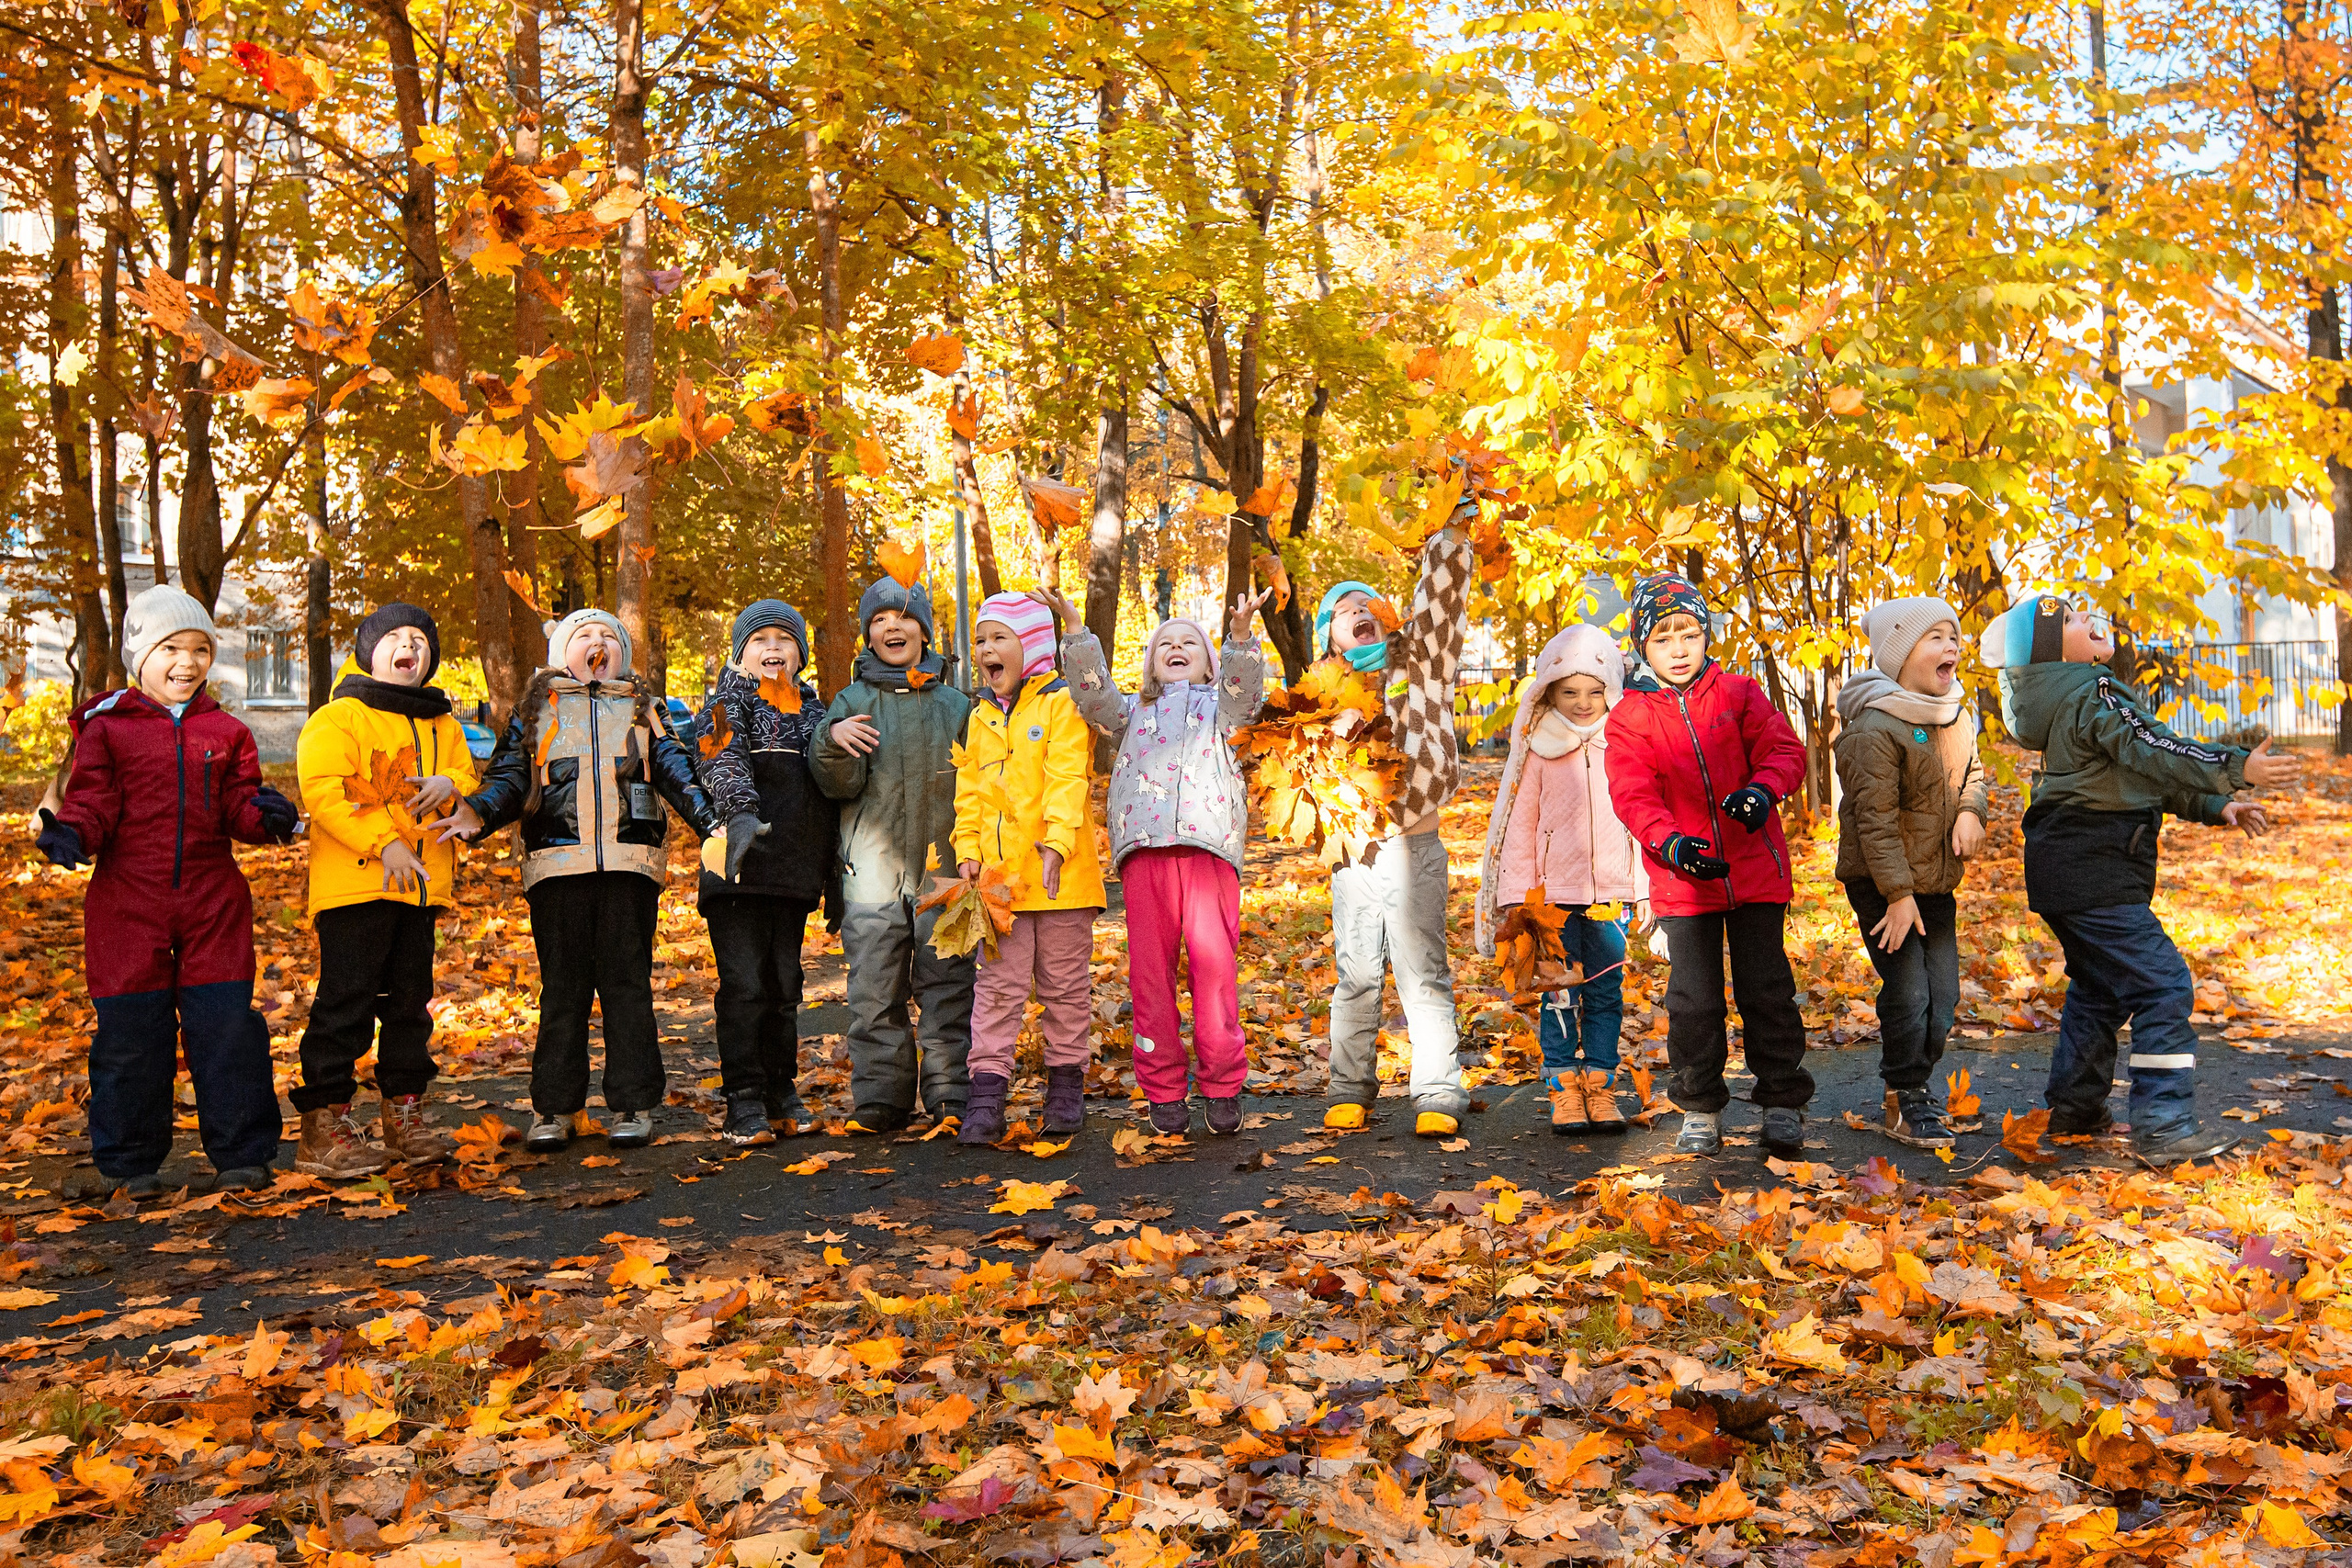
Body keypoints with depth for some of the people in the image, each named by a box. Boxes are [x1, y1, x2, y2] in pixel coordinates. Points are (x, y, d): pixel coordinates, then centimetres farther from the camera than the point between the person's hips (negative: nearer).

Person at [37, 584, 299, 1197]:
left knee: (227, 1025, 0)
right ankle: (130, 1162, 19)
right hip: (127, 903, -1)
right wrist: (69, 833, -22)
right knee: (130, 1032, 4)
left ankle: (241, 1155, 10)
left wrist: (263, 815, -15)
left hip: (213, 901, 1)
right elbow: (92, 800, -1)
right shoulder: (106, 728, 3)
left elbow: (237, 807, 8)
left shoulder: (224, 732, 10)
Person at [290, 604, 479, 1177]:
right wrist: (383, 844, -20)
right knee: (346, 1000, -6)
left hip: (423, 885, 6)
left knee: (410, 999, 12)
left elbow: (471, 777, 19)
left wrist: (452, 785, -6)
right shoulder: (338, 717, -3)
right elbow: (322, 790, -13)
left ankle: (403, 1112, 21)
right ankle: (323, 1121, 1)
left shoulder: (443, 725, 17)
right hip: (354, 883, -6)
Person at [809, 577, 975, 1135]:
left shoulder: (956, 704, 14)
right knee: (874, 988, 0)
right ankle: (879, 1099, 8)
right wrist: (832, 740, -23)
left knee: (948, 983, 0)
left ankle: (950, 1094, 7)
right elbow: (841, 785, -2)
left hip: (943, 866, 1)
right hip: (873, 867, 0)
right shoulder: (852, 701, 11)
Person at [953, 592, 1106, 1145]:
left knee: (1065, 984, 8)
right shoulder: (981, 717, 13)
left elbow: (1066, 780, -15)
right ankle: (987, 1092, 4)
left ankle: (1066, 1084, 21)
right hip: (998, 876, 4)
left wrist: (1055, 843, -25)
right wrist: (968, 850, 4)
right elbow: (970, 790, 14)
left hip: (1059, 873, -4)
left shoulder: (1061, 704, -5)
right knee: (997, 984, 3)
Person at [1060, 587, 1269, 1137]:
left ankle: (1222, 1085, 0)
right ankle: (1163, 1091, 8)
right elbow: (1095, 696, 10)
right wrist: (1075, 627, -2)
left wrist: (1240, 633, -18)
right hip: (1144, 847, 2)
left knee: (1215, 963, -10)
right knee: (1150, 969, 0)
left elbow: (1244, 691, 1)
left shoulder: (1220, 705, 23)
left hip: (1209, 844, -2)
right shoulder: (1134, 711, 29)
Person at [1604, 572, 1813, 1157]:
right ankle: (1701, 1109, 20)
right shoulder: (1628, 717, 0)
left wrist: (1762, 787, -25)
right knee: (1694, 1000, 6)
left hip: (1755, 868, 0)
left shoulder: (1739, 693, 4)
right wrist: (1671, 842, -27)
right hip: (1683, 876, 0)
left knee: (1766, 989, 7)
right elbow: (1633, 796, -9)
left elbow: (1784, 749, -2)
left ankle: (1783, 1104, 20)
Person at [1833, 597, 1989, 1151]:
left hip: (1937, 882, 8)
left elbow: (1971, 772, 22)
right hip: (1883, 886, -8)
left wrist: (1971, 810, -2)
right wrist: (1898, 894, -21)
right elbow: (1875, 818, -20)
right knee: (1908, 995, -6)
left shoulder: (1955, 714, 7)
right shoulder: (1874, 728, -20)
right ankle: (1904, 1104, 10)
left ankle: (1915, 1082, 31)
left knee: (1943, 995, 11)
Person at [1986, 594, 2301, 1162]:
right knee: (2163, 987, -10)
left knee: (2098, 987, 21)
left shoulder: (2066, 696, 17)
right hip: (2092, 876, -11)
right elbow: (2153, 753, -25)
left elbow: (2141, 772, 18)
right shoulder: (2091, 691, -13)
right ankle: (2164, 1129, -10)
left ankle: (2074, 1108, 28)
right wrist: (2237, 768, -29)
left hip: (2064, 872, 11)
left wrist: (2214, 807, 11)